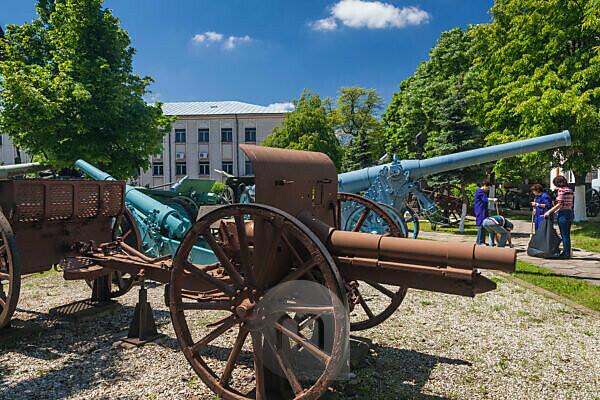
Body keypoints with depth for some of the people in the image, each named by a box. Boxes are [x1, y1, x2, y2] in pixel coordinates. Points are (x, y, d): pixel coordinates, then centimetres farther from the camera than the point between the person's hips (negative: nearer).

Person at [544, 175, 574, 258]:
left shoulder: (561, 190, -13)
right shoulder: (570, 190, 11)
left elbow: (559, 205, -19)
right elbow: (571, 204, 12)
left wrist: (549, 212, -13)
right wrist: (555, 211, 16)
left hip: (563, 214, -8)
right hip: (570, 213, 8)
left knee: (564, 235, 0)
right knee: (567, 235, 15)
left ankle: (566, 254, 6)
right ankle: (567, 252, 22)